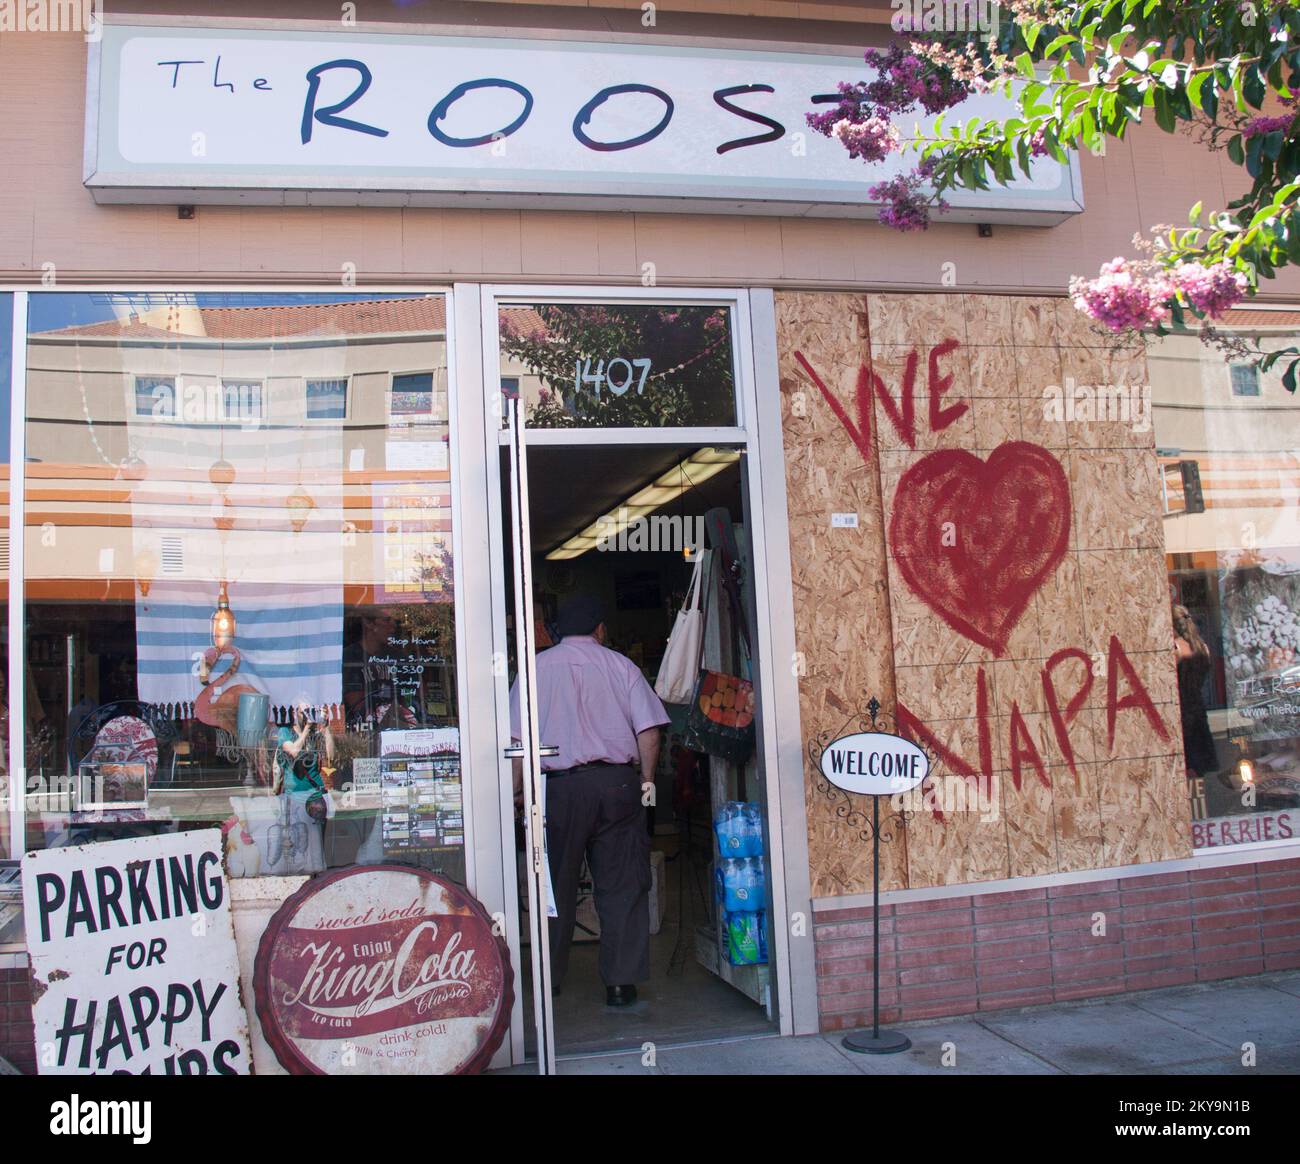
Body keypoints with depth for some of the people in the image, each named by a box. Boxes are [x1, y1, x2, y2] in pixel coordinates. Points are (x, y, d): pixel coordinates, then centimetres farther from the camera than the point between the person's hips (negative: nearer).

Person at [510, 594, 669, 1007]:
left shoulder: (538, 667, 7)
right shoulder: (620, 665, 8)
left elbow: (517, 739, 1)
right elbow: (649, 732, 1)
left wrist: (516, 793, 8)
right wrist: (646, 780, 11)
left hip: (559, 786, 0)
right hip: (618, 782, 0)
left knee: (557, 886, 10)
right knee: (621, 886, 5)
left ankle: (549, 978, 19)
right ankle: (621, 982, 7)